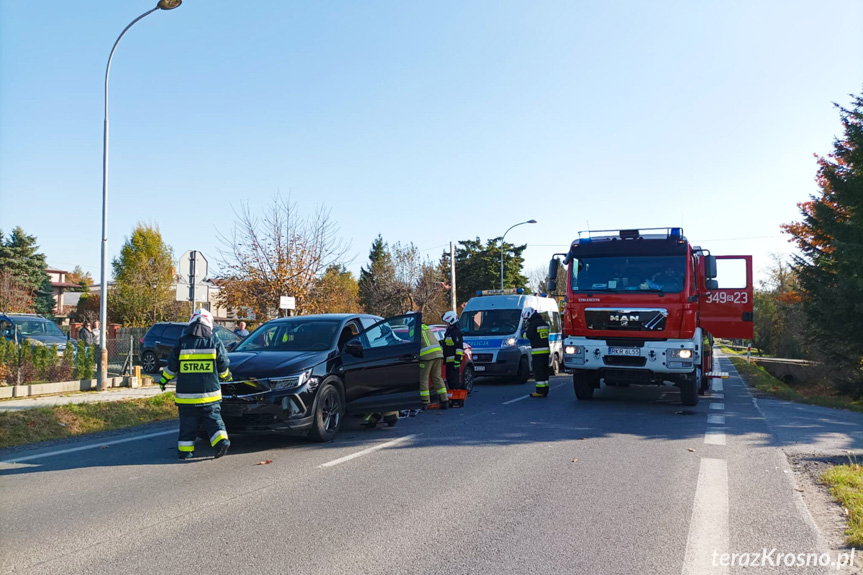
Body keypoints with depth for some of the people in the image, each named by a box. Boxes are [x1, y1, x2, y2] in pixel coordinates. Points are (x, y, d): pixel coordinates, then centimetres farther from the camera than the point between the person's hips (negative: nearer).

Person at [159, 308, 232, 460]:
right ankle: (222, 441, -7)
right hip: (210, 393, 0)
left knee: (188, 424, 9)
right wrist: (226, 376, 24)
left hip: (186, 395, 0)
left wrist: (164, 380, 20)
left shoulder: (181, 343, -2)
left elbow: (172, 367, 3)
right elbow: (223, 367, 2)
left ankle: (185, 451, 11)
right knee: (213, 419, 9)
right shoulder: (215, 342, -2)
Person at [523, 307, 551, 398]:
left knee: (538, 371, -6)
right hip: (546, 349, 9)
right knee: (544, 370, 12)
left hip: (537, 351, -9)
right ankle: (545, 390, 15)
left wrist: (524, 332, 7)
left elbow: (529, 336, -13)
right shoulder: (544, 322, 17)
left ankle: (540, 391, -8)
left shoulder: (533, 324, -12)